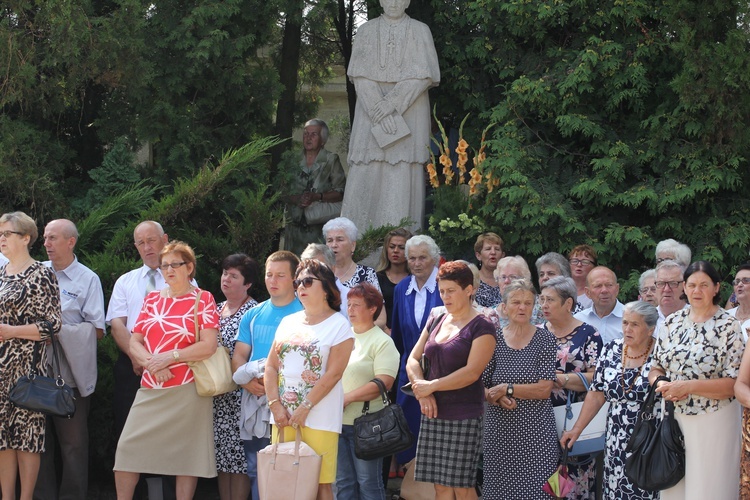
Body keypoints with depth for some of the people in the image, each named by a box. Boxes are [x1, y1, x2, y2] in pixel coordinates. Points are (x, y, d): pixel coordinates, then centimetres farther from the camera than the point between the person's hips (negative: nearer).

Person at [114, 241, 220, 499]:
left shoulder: (203, 299, 0)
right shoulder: (152, 299, 14)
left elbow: (209, 346, -10)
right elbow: (134, 342, 10)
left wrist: (169, 357, -14)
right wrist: (151, 363, -10)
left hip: (188, 389, -4)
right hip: (150, 389, 4)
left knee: (186, 455, 0)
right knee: (127, 449, -2)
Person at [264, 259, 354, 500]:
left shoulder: (339, 325, -1)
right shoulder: (288, 322, 15)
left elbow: (333, 374, -10)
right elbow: (271, 366, 10)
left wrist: (305, 408, -16)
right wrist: (275, 405, -4)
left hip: (318, 417, -5)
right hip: (283, 417, 5)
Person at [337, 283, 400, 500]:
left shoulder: (382, 342, -5)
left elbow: (384, 382, -16)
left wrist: (347, 397, -18)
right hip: (337, 421, 6)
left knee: (368, 482, 0)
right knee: (343, 482, 10)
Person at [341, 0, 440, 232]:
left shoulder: (420, 31, 7)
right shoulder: (366, 31, 10)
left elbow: (423, 75, -3)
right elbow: (360, 75, 1)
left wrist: (392, 103, -14)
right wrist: (379, 111, -13)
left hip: (408, 110, -1)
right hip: (371, 111, 1)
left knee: (402, 176, -8)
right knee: (366, 175, -7)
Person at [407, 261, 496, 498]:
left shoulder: (481, 328, -6)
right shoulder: (437, 322, 14)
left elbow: (471, 372, -16)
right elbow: (413, 360, 11)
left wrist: (431, 386, -13)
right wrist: (423, 394, -6)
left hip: (464, 416, -6)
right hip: (433, 414, 6)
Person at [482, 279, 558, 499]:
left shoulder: (544, 339, 0)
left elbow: (544, 389, -8)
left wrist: (506, 389, -11)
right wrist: (497, 398, -13)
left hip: (535, 432, -2)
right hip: (499, 431, 2)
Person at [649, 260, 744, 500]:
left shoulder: (729, 327, -9)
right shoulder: (672, 322, 7)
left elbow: (733, 385, -13)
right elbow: (656, 367, 13)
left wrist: (687, 386, -21)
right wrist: (660, 384, -10)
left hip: (713, 423, -5)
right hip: (675, 418, 5)